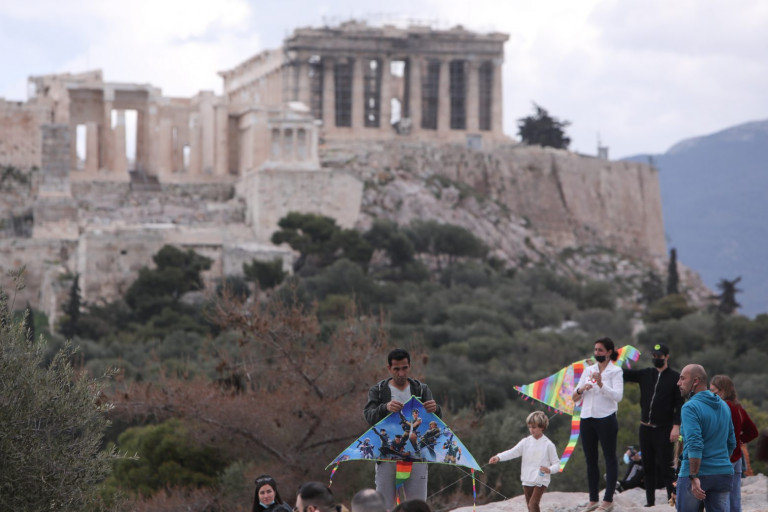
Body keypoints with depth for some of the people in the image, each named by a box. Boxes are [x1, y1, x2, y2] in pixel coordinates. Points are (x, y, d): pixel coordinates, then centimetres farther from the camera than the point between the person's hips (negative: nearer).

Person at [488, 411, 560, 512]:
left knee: (533, 503, -19)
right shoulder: (526, 442, 3)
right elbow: (513, 452, -8)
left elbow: (556, 464, -5)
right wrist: (498, 457, -25)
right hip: (527, 480, 5)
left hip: (541, 480, -5)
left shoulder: (548, 445, -7)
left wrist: (549, 470, -28)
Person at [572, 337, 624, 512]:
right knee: (590, 460, 7)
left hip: (606, 418, -5)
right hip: (587, 419, 6)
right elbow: (575, 398, 11)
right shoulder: (588, 370, 12)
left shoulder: (615, 371, -1)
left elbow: (618, 396, -15)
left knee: (610, 458, -1)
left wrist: (601, 384, -26)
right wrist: (581, 390, -10)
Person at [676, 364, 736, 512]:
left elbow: (695, 445, -22)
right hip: (723, 474, 6)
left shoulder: (690, 408, -13)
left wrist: (694, 477, -24)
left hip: (694, 473, -6)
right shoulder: (723, 406, 11)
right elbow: (731, 443, 18)